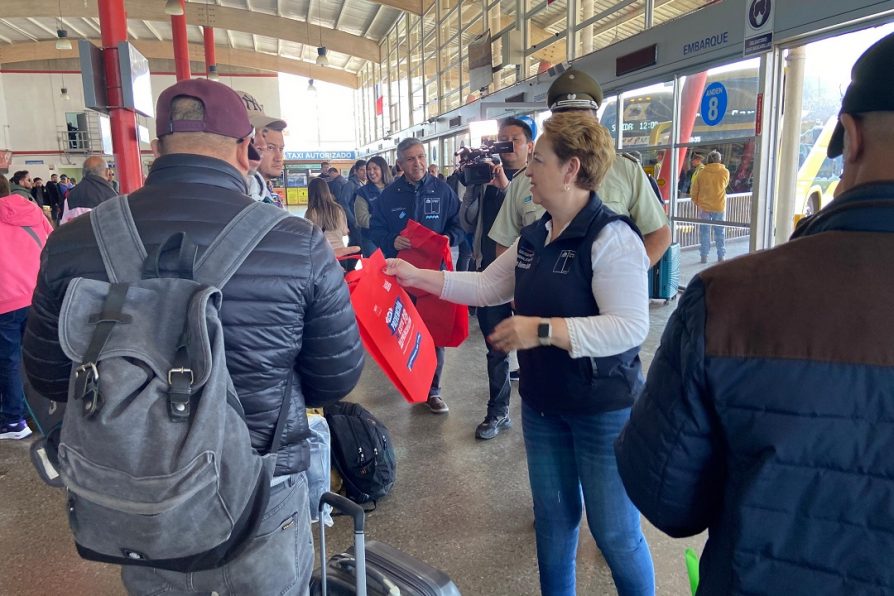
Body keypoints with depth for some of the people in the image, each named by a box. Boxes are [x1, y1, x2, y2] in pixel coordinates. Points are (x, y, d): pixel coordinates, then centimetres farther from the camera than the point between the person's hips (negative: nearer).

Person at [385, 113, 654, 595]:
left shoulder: (611, 237, -21)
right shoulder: (534, 237, 5)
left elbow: (631, 327, -27)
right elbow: (487, 287, 11)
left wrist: (542, 330, -29)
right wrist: (416, 276, 5)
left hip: (604, 410, -7)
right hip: (542, 404, 8)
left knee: (616, 532, 8)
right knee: (553, 517, 22)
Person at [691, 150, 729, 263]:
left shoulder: (702, 172, -5)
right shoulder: (725, 172, -4)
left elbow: (694, 190, -1)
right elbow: (725, 185, 13)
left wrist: (695, 202, 13)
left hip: (704, 206, 0)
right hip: (719, 207, 0)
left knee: (704, 231, 7)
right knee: (719, 232, 10)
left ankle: (704, 256, 8)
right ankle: (720, 256, 13)